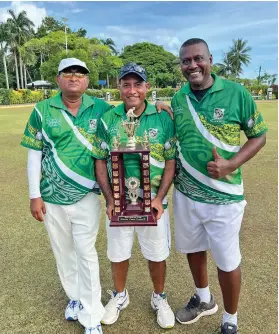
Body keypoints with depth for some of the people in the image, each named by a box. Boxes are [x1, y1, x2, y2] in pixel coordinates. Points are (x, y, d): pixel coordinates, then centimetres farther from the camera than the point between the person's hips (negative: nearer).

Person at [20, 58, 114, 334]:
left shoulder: (101, 109, -3)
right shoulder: (42, 111, -3)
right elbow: (34, 154, -1)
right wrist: (34, 195, -4)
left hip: (86, 197, -1)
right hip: (52, 198, 2)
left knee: (86, 254, 3)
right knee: (63, 253, 16)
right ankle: (75, 297, 41)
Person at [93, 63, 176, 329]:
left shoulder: (163, 118, -5)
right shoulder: (107, 120, -3)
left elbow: (171, 162, -3)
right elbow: (100, 162, 0)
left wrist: (159, 199, -13)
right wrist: (110, 200, -9)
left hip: (153, 202, 0)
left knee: (157, 254, 14)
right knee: (118, 253, 17)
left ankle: (159, 298, 41)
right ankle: (119, 295, 44)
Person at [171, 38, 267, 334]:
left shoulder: (237, 93, -9)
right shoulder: (177, 100, 2)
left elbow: (258, 136, -3)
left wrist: (231, 166, -19)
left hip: (224, 196, -4)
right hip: (185, 194, 4)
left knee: (227, 261, 10)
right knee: (192, 249, 21)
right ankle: (204, 299, 49)